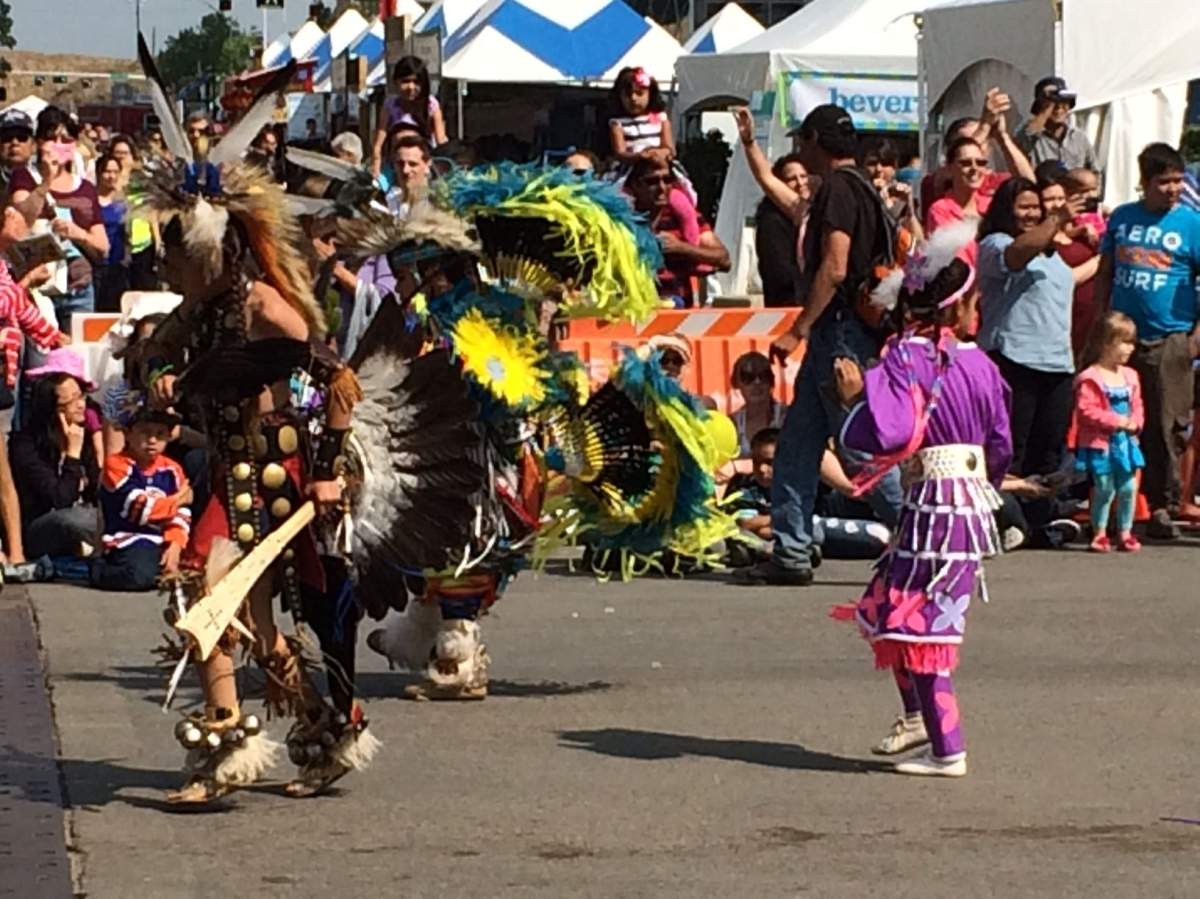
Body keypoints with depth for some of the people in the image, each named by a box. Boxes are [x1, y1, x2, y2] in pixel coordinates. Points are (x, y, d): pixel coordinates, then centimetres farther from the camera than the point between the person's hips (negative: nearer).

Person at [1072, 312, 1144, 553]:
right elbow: (1086, 410, -19)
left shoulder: (1130, 376, 8)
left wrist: (1135, 422, -7)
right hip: (1101, 443, -6)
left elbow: (1137, 406, 14)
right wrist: (1116, 421, -21)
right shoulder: (1091, 378, -14)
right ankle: (1099, 533, 10)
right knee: (1104, 488, -2)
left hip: (1126, 442, 6)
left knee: (1128, 488, 6)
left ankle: (1125, 533, 17)